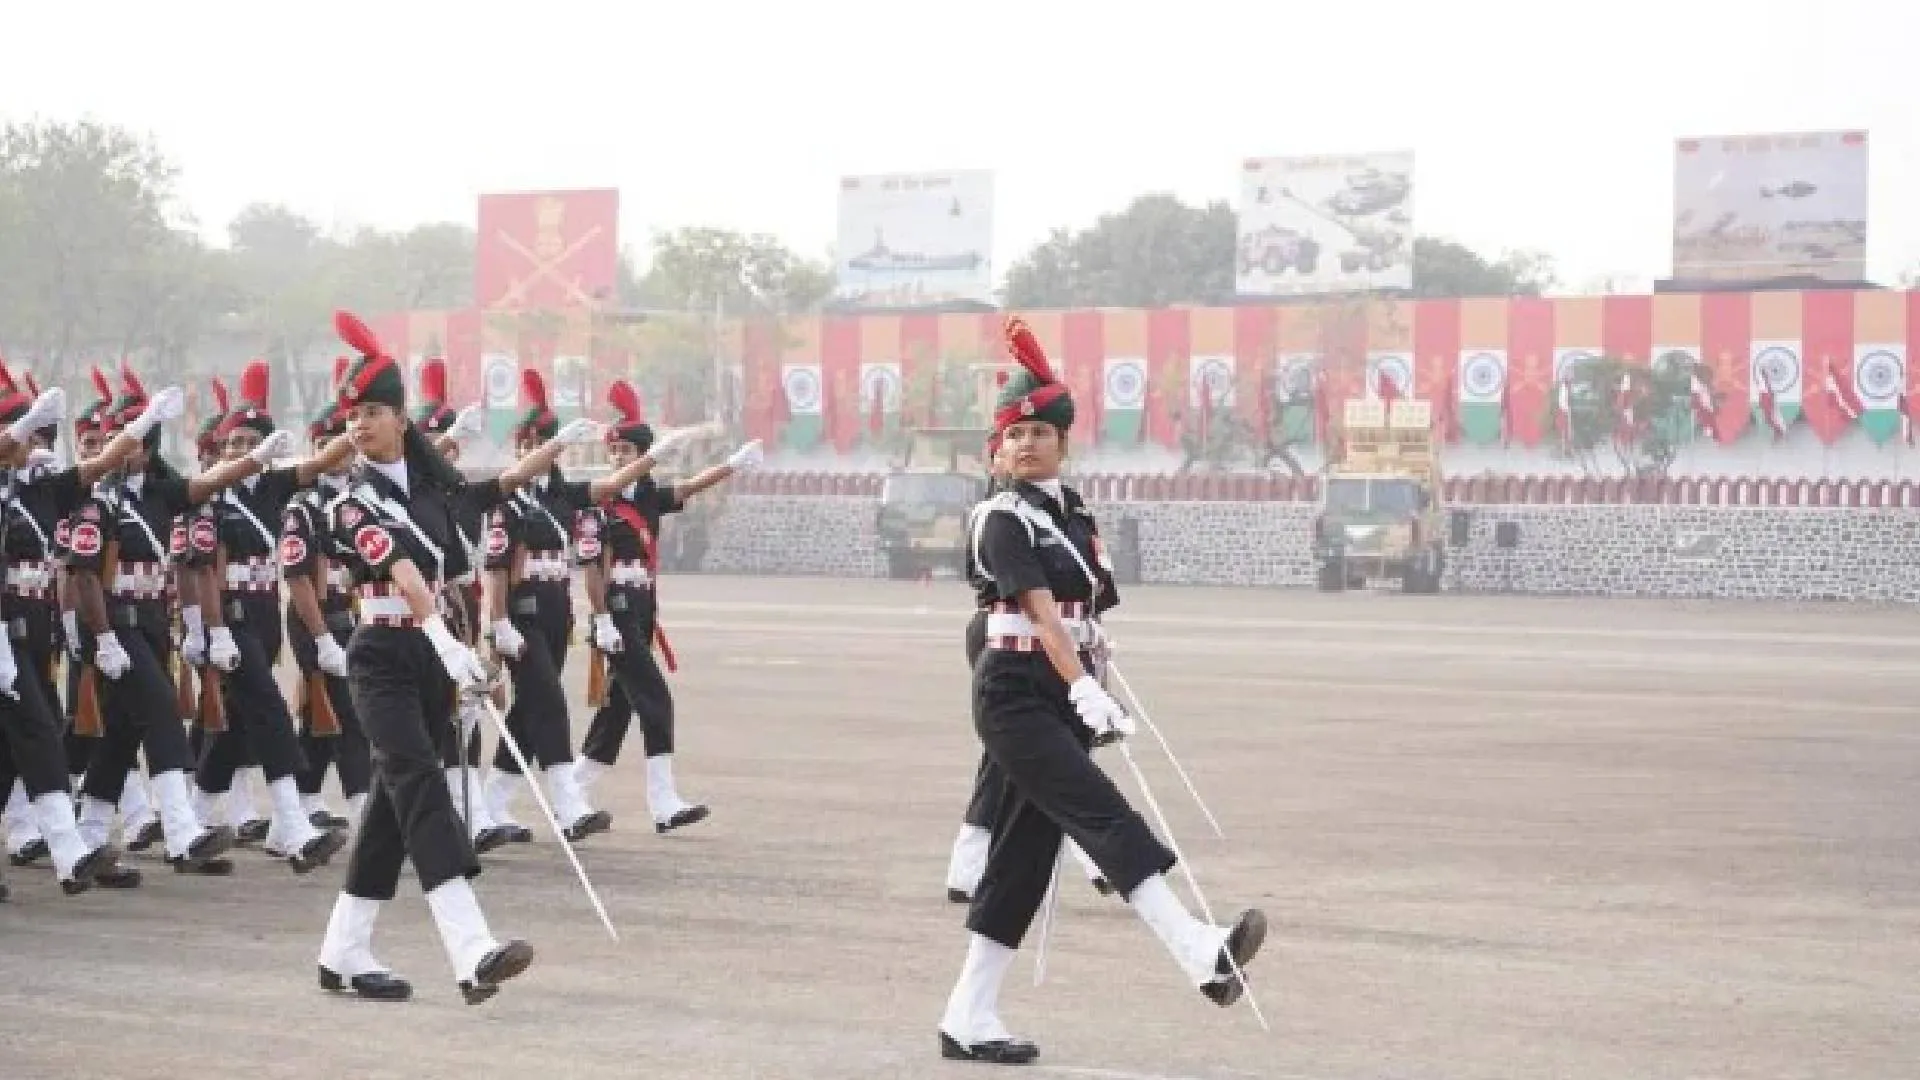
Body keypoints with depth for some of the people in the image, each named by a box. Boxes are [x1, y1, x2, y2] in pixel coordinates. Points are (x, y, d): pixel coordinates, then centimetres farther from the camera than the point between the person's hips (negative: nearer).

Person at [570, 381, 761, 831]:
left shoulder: (646, 497, 13)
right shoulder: (600, 503, -9)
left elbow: (687, 489, 0)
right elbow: (592, 564, -13)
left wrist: (733, 464, -14)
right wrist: (602, 621, -19)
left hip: (642, 615, 8)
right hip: (616, 613, -8)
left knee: (620, 703, 13)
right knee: (655, 700, -12)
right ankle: (663, 802, -12)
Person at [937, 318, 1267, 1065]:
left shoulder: (1074, 515, 14)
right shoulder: (1005, 519, -9)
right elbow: (1039, 610, -22)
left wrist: (1086, 696, 20)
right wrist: (1084, 690, -33)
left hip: (1063, 695, 8)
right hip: (1016, 693, -8)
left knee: (1025, 854, 7)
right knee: (1107, 819, -21)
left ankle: (969, 1019, 12)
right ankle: (1203, 956, -35)